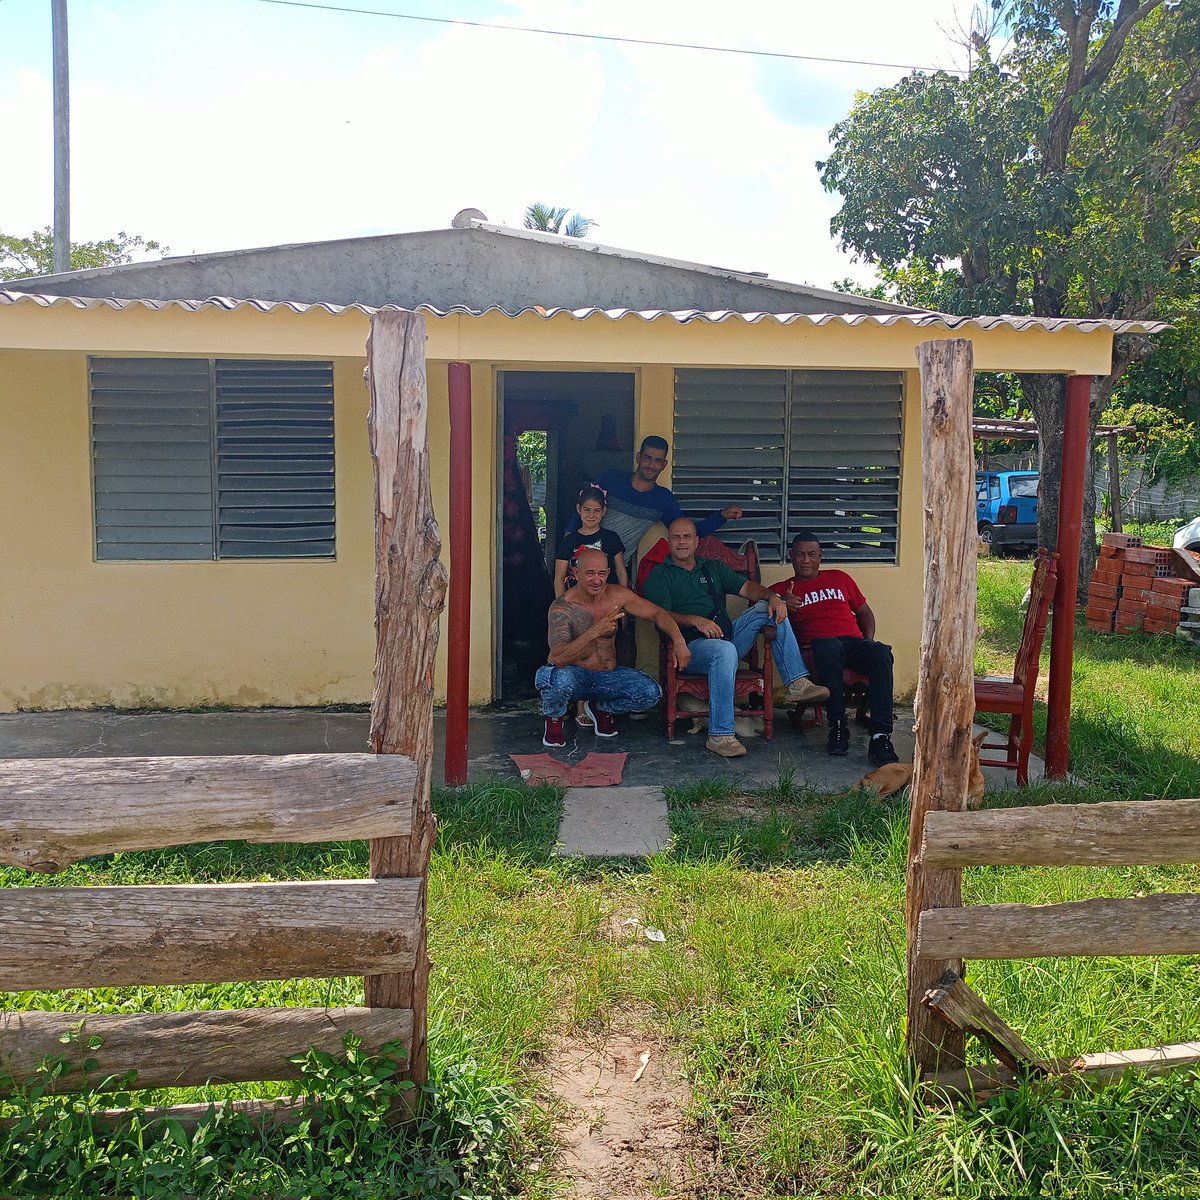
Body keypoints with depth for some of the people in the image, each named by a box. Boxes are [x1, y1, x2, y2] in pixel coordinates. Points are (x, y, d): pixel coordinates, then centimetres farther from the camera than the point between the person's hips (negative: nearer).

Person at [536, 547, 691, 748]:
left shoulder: (617, 595, -5)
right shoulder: (562, 607, -19)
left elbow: (658, 614, 2)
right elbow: (558, 658, -30)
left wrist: (679, 641, -16)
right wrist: (595, 631, -40)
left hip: (607, 676, 4)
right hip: (575, 675, -4)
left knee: (651, 693, -20)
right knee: (558, 679, -40)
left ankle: (601, 708, 11)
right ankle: (555, 718, -1)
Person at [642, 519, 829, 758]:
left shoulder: (713, 567, 25)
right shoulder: (660, 575, 9)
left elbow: (747, 587, 11)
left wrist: (772, 596, -10)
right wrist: (695, 620, -24)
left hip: (726, 636, 6)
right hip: (691, 646, -5)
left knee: (766, 608, -11)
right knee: (725, 650, -38)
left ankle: (797, 683, -17)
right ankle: (720, 736, -38)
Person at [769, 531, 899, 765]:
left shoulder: (839, 578, 28)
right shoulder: (781, 590, 20)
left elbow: (864, 611, 28)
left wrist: (868, 642, 10)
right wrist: (781, 607, -15)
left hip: (854, 642, 3)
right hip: (818, 646, -3)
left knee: (881, 653, -33)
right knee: (830, 647, -40)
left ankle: (880, 737, -38)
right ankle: (838, 726, -29)